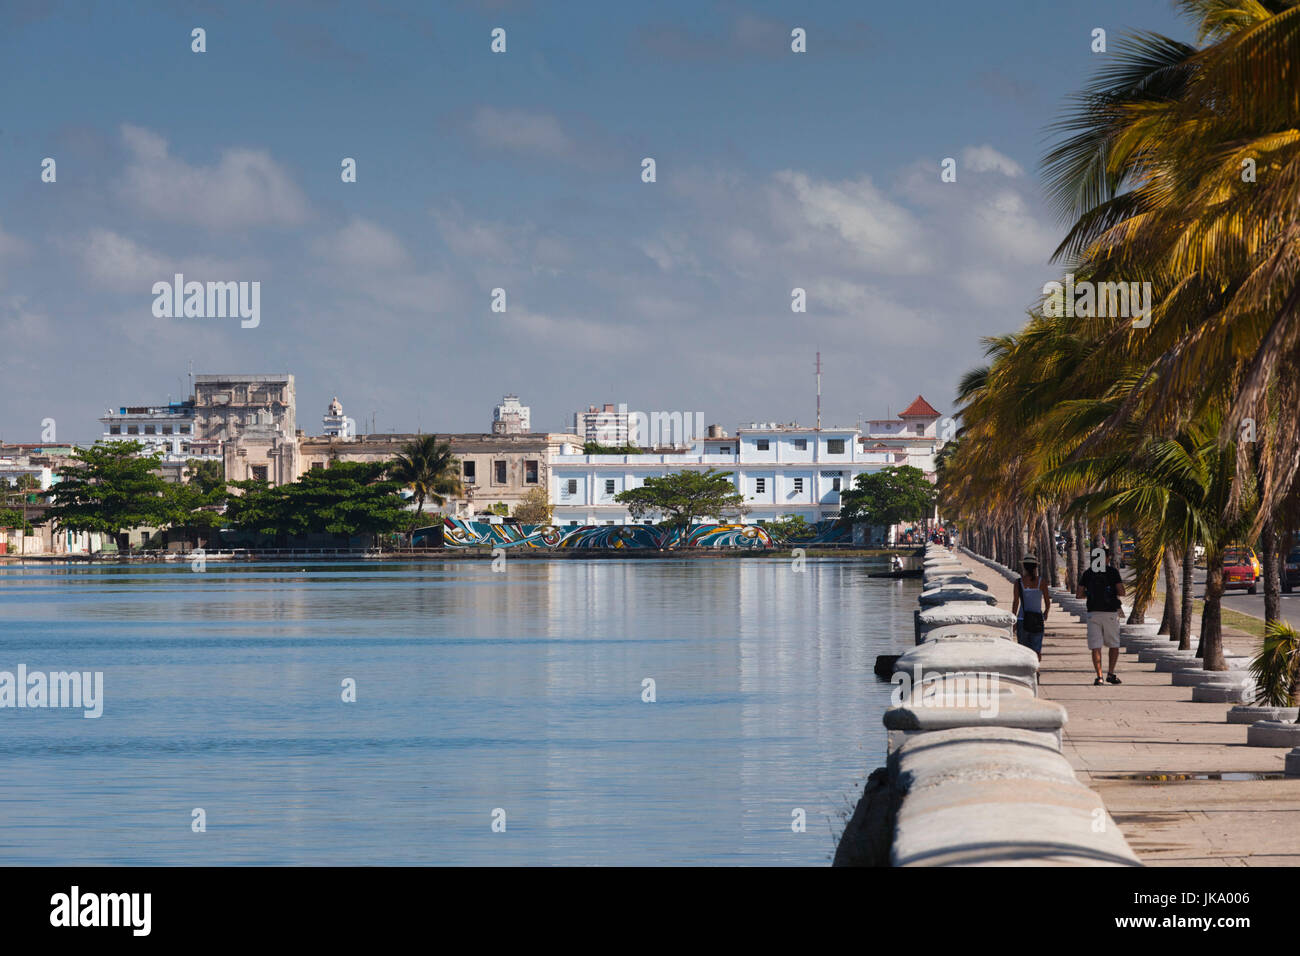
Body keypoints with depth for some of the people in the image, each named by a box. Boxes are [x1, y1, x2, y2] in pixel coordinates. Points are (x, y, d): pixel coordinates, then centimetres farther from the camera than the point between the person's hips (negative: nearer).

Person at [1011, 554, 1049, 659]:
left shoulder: (1019, 581, -3)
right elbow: (1047, 601, 6)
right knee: (1036, 651, -4)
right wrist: (1045, 613, 27)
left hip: (1022, 619, 1)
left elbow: (1015, 603, -5)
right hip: (1037, 619, -1)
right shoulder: (1042, 581, -2)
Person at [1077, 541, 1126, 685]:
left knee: (1095, 646, 1)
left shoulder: (1087, 573, 6)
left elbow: (1079, 594, 4)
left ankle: (1099, 677, -8)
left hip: (1093, 613, 2)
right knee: (1114, 645, 13)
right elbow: (1122, 592, -6)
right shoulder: (1112, 571, -3)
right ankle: (1110, 674, 4)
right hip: (1110, 612, -2)